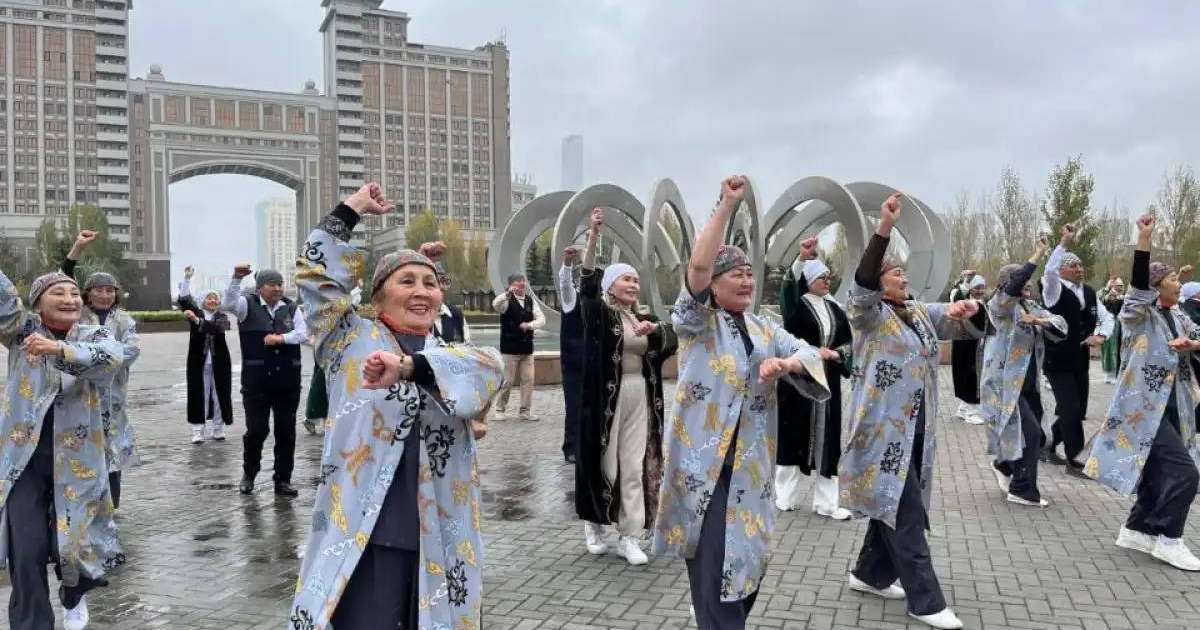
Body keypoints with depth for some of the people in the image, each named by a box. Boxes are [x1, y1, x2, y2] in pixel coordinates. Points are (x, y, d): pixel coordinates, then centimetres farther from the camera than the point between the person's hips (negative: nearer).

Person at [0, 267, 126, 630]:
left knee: (73, 541, 9)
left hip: (76, 459, 0)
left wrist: (60, 349, -39)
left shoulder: (94, 335, 1)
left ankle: (73, 596, 43)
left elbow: (111, 357, -22)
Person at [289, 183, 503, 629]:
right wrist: (353, 208, 6)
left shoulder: (453, 360, 9)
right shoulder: (353, 342, 7)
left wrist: (408, 366, -30)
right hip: (364, 541, -2)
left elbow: (488, 368, -13)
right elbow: (317, 275, 0)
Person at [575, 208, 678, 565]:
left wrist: (655, 330, -19)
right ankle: (594, 524, 25)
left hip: (640, 399, 5)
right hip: (606, 397, -5)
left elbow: (672, 342, 2)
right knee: (604, 461, 4)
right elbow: (587, 284, -20)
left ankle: (630, 538, 10)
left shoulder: (644, 318, 14)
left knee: (635, 467, 4)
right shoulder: (600, 314, -2)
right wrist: (593, 237, -31)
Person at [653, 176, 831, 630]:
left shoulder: (765, 330, 14)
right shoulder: (698, 323, -4)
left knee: (748, 560, 16)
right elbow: (697, 265, -21)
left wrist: (786, 363, -22)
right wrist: (727, 205, -22)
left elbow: (810, 354, 1)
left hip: (750, 466, 6)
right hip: (703, 463, -6)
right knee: (713, 568, -6)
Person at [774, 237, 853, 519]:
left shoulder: (835, 308, 10)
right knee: (793, 433, 1)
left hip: (827, 381, 5)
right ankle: (786, 497, 14)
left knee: (826, 437, 5)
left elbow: (848, 341, 15)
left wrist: (837, 353, -8)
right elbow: (787, 289, -27)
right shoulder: (796, 305, -5)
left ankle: (826, 502, 13)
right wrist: (802, 259, -41)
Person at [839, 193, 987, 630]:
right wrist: (884, 229, -36)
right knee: (906, 514, -5)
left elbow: (970, 327, 13)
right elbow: (861, 286, -28)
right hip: (884, 428, -7)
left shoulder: (922, 314, 13)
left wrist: (970, 309, -13)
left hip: (918, 427, 8)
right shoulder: (868, 314, -8)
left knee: (896, 505, 16)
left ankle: (870, 574, 32)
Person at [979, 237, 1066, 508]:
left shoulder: (1033, 307, 13)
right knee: (1030, 433, -11)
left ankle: (1004, 466, 38)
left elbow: (1061, 326, 2)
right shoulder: (999, 305, -9)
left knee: (1034, 436, 12)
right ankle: (1022, 490, 2)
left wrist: (1039, 320, -17)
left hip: (1029, 384, 8)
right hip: (1005, 384, -8)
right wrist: (1039, 254, -28)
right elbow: (1013, 285, -30)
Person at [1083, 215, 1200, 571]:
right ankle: (1168, 540, 0)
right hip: (1146, 406, -8)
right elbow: (1139, 284, -28)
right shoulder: (1140, 315, -10)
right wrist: (1144, 240, -37)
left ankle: (1136, 530, 25)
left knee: (1160, 472, 12)